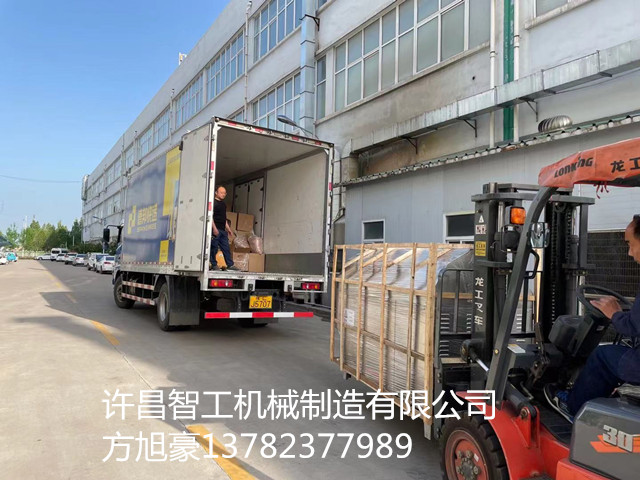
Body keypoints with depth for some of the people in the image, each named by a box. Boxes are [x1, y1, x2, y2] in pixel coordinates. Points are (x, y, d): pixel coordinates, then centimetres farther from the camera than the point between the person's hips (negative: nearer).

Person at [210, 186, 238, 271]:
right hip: (215, 229, -8)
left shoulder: (223, 204, 21)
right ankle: (214, 265, 4)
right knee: (214, 247, -4)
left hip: (223, 230, 8)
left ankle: (230, 265, 7)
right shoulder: (213, 202, -5)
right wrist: (214, 228, -20)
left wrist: (228, 229, 23)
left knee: (226, 248, 6)